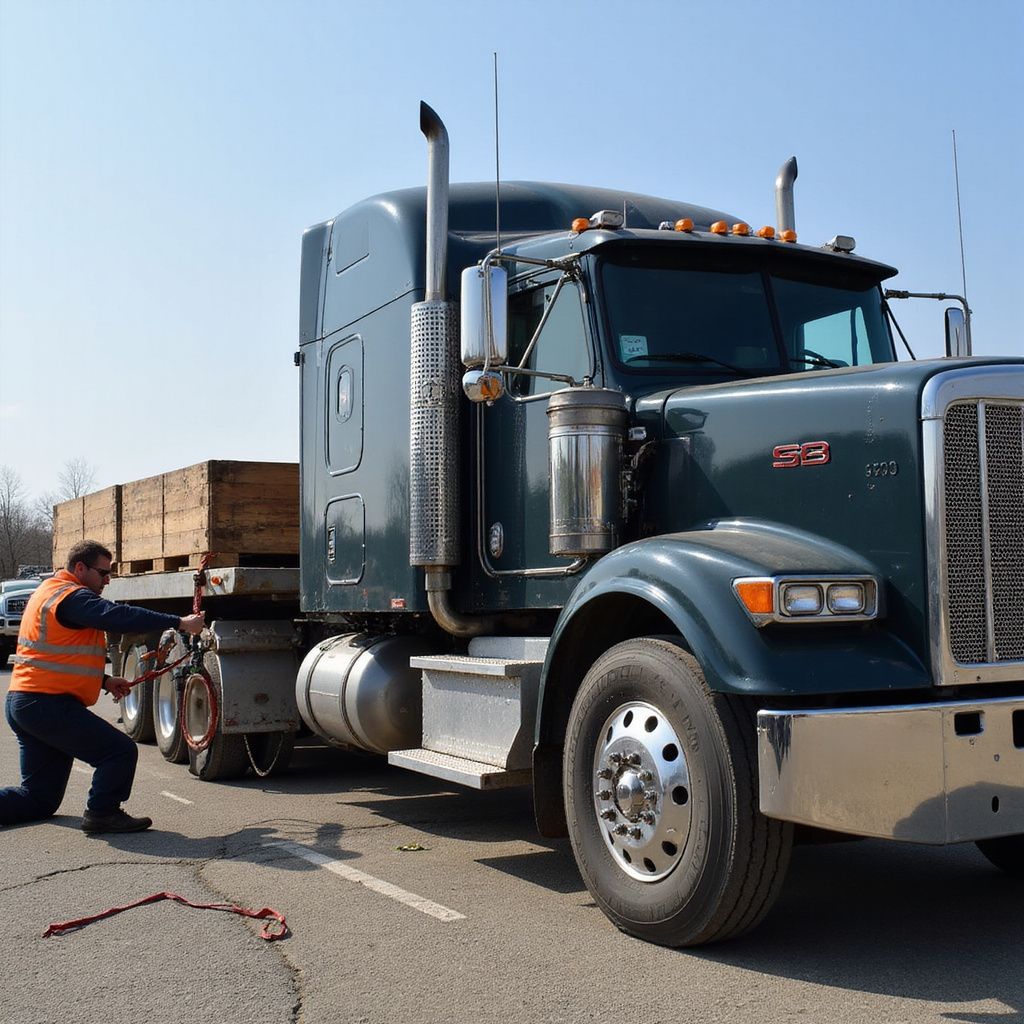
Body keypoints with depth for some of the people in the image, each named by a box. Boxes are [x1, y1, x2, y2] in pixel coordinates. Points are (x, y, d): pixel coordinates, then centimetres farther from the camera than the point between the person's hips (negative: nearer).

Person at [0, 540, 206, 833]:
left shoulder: (50, 592, 22)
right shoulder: (71, 597, -12)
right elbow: (119, 617, -26)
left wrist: (104, 681, 16)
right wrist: (180, 623, -26)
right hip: (49, 704, -11)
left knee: (39, 800, 16)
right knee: (121, 751, -11)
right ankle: (102, 813, -5)